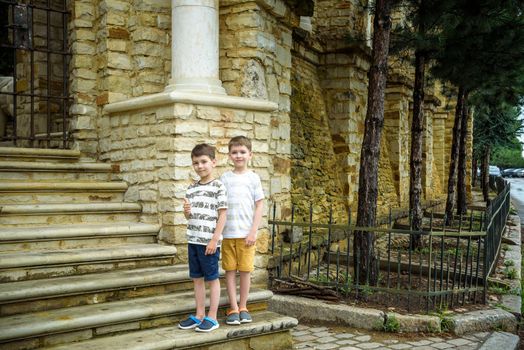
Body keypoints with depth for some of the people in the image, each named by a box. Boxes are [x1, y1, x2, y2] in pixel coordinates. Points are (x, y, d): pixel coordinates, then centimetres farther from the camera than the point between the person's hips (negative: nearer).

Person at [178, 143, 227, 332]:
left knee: (212, 278, 3)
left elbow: (222, 215, -10)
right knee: (197, 278, 12)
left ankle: (212, 317, 11)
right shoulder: (191, 188, 11)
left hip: (209, 241, -6)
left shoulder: (218, 187, -7)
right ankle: (199, 315, 22)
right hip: (193, 240, 6)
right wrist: (186, 210, -7)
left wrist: (214, 240, -14)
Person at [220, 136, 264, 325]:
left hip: (246, 233, -1)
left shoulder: (253, 178, 1)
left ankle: (243, 307, 17)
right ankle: (233, 308, 12)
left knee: (245, 270, 4)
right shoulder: (224, 178, 6)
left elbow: (259, 206, 0)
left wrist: (253, 231, -7)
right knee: (230, 270, 4)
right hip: (227, 232, 2)